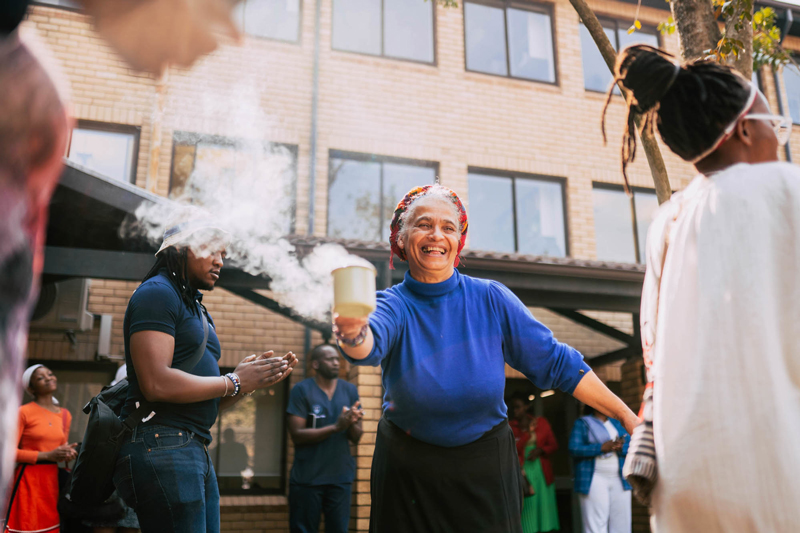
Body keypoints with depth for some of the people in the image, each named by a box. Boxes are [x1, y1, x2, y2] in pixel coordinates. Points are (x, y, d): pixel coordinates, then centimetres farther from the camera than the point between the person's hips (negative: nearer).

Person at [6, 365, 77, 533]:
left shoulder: (66, 415, 12)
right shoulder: (24, 412, -7)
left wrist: (67, 454, 0)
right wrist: (47, 456, -16)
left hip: (53, 480, 5)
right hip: (29, 480, -5)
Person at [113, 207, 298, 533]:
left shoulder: (196, 308, 22)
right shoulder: (157, 293, -6)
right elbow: (156, 384, -20)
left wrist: (253, 379, 4)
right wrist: (233, 381, -11)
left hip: (197, 451, 9)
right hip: (161, 445, -9)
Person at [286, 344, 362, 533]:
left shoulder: (350, 390, 5)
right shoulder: (302, 390, -6)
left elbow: (356, 438, 5)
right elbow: (297, 435, -13)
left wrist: (352, 423, -17)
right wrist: (336, 427, -21)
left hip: (341, 477, 3)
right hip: (307, 478, -3)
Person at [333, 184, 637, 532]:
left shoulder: (492, 299, -10)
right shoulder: (394, 305, -13)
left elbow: (556, 362, -7)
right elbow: (371, 343, -36)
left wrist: (627, 415, -11)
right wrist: (353, 334, -61)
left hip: (486, 467, 1)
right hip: (409, 470, 0)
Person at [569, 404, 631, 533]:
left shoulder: (617, 422, 18)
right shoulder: (582, 423, 5)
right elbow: (574, 449, -7)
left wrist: (620, 447, -12)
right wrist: (602, 447, -14)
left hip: (619, 479, 4)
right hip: (594, 480, -4)